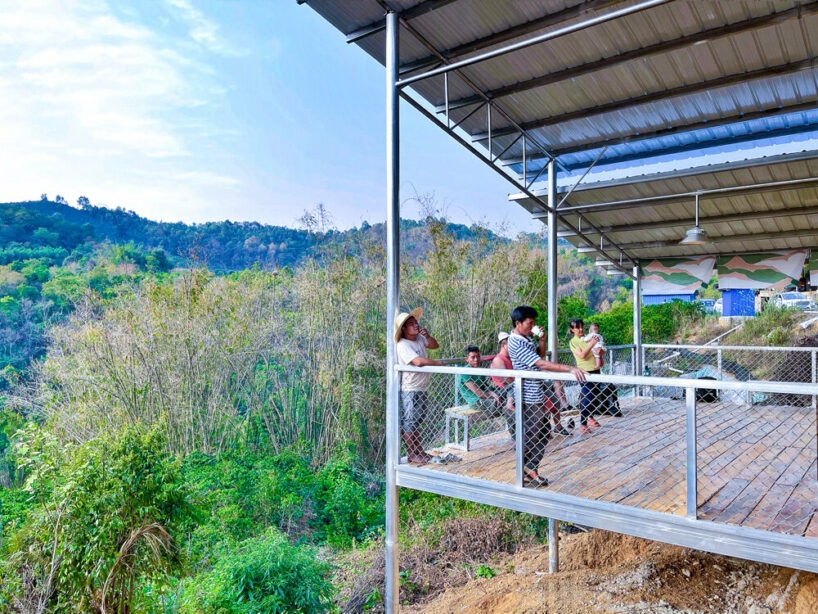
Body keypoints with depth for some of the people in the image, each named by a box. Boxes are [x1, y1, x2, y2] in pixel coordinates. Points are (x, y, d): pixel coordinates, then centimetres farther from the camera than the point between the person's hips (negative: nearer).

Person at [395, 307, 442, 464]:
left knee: (416, 422, 18)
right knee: (409, 422, 1)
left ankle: (420, 452, 27)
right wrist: (438, 363, -20)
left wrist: (428, 336, -1)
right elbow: (418, 361, -32)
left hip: (421, 389, 9)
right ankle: (411, 454, 11)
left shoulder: (419, 338, 6)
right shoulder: (402, 345, -20)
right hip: (409, 390, -9)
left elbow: (434, 345, 21)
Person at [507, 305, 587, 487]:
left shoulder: (526, 338, 9)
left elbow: (540, 355, 20)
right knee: (530, 437, 0)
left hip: (539, 393, 10)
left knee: (543, 434, 18)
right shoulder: (516, 344, -23)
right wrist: (570, 368, -35)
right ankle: (524, 475, 14)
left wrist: (542, 341, -1)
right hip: (530, 397, -10)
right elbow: (541, 364, -30)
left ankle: (531, 469, 30)